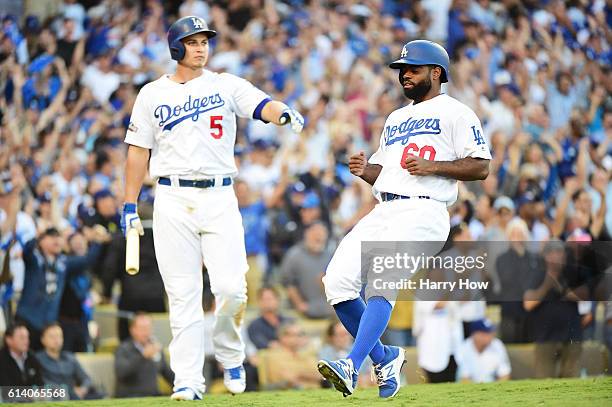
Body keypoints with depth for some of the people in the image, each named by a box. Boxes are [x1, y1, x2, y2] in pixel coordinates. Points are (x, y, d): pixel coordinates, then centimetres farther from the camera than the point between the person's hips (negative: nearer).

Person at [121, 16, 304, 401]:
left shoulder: (226, 86, 6)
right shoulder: (153, 94, 9)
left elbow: (261, 105, -11)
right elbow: (139, 150, 10)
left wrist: (284, 113, -35)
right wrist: (130, 205, 5)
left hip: (219, 197, 0)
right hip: (173, 200, 0)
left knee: (231, 288, -9)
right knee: (183, 294, -2)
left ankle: (230, 355, 18)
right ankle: (188, 380, 1)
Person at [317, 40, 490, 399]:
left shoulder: (455, 113, 6)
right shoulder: (396, 118, 30)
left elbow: (481, 167, -3)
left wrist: (432, 166, -14)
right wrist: (364, 170, 8)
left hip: (423, 211, -8)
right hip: (383, 212, 8)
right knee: (338, 281, -7)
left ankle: (352, 367, -35)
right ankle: (384, 358, 10)